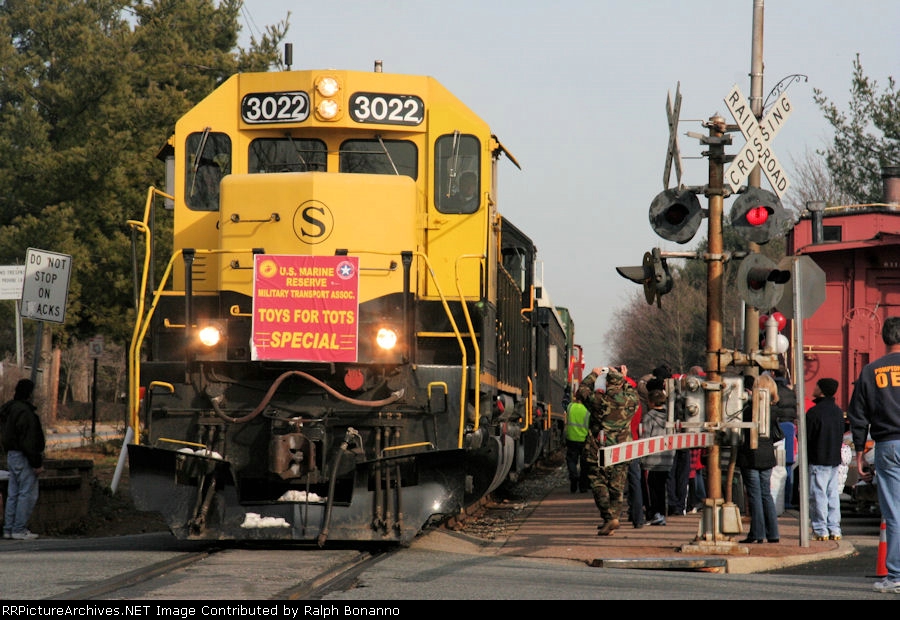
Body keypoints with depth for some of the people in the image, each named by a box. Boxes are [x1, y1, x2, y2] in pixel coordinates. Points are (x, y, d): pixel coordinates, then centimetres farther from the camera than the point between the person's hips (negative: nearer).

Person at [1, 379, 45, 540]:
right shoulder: (24, 412, -18)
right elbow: (28, 441, -21)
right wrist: (37, 463, -18)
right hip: (23, 457, -10)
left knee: (13, 494, 12)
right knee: (27, 494, -6)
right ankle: (19, 530, -8)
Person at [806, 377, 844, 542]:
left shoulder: (814, 412, -15)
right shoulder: (838, 411, 9)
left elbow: (806, 437, -11)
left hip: (818, 460, -7)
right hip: (835, 460, 7)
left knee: (818, 495, -3)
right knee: (833, 495, 10)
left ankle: (821, 530, -5)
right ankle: (834, 529, 9)